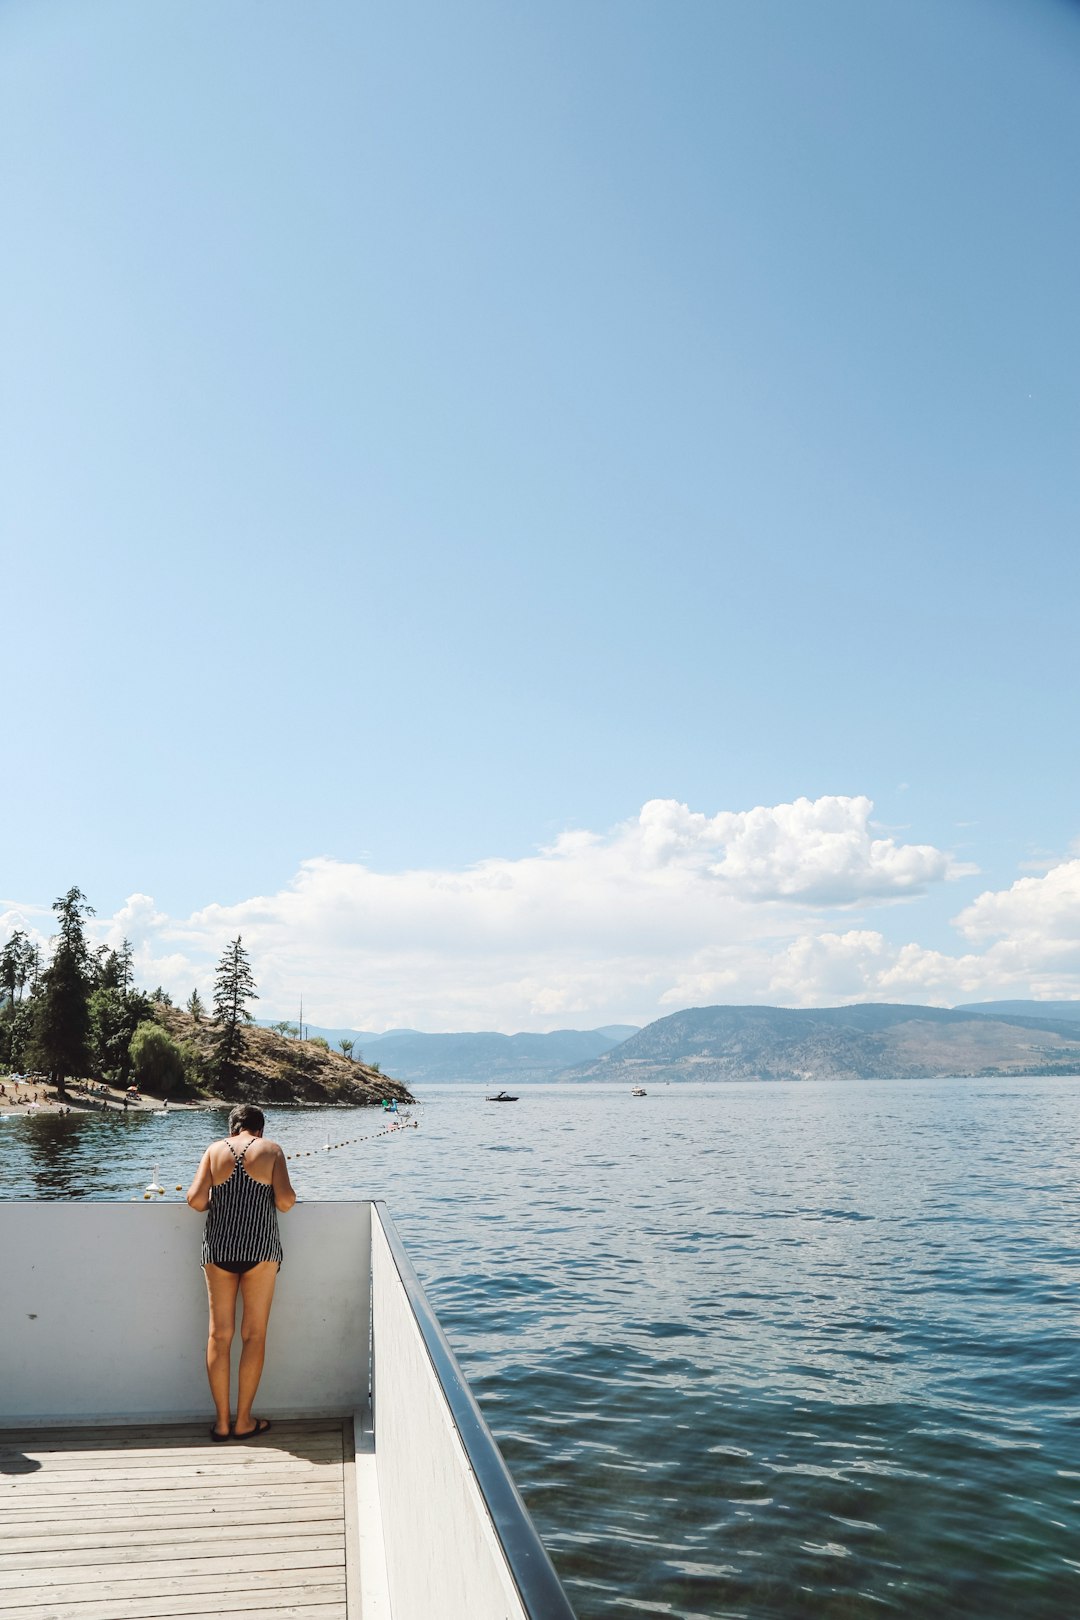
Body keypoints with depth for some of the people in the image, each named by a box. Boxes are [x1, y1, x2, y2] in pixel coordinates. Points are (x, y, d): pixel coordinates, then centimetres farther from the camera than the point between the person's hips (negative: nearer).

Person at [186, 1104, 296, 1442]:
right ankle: (243, 1421, 13)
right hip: (260, 1248, -2)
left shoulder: (215, 1150, 4)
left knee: (220, 1335, 11)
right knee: (254, 1335, 8)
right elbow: (286, 1201, -10)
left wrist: (216, 1203, 15)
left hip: (218, 1248, 2)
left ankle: (222, 1421, 16)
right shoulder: (271, 1150, -1)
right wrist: (279, 1201, 12)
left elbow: (195, 1199, -5)